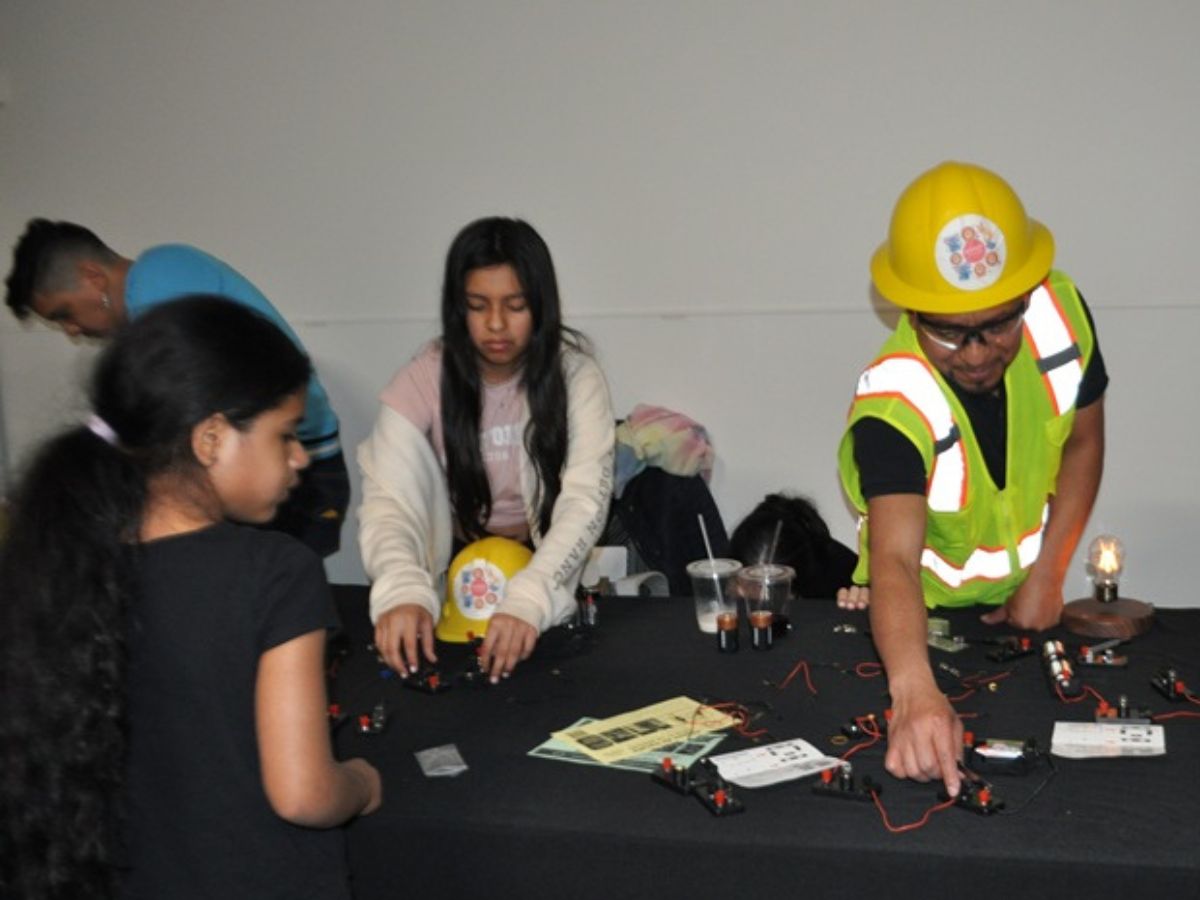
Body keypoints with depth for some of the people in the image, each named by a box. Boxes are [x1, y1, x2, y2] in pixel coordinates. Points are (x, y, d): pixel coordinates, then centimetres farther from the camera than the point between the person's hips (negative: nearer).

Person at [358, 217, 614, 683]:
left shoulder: (575, 376, -12)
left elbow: (587, 499, -23)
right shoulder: (424, 379, -11)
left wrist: (528, 597, -40)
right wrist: (402, 591, -41)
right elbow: (388, 500, -20)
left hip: (549, 567, -1)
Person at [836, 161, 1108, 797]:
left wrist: (1046, 576, -12)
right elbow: (894, 560, -49)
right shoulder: (892, 407, -36)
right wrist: (914, 690, -66)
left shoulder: (1060, 311, -23)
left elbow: (1082, 442, -6)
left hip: (1019, 604, 4)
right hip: (919, 615, -4)